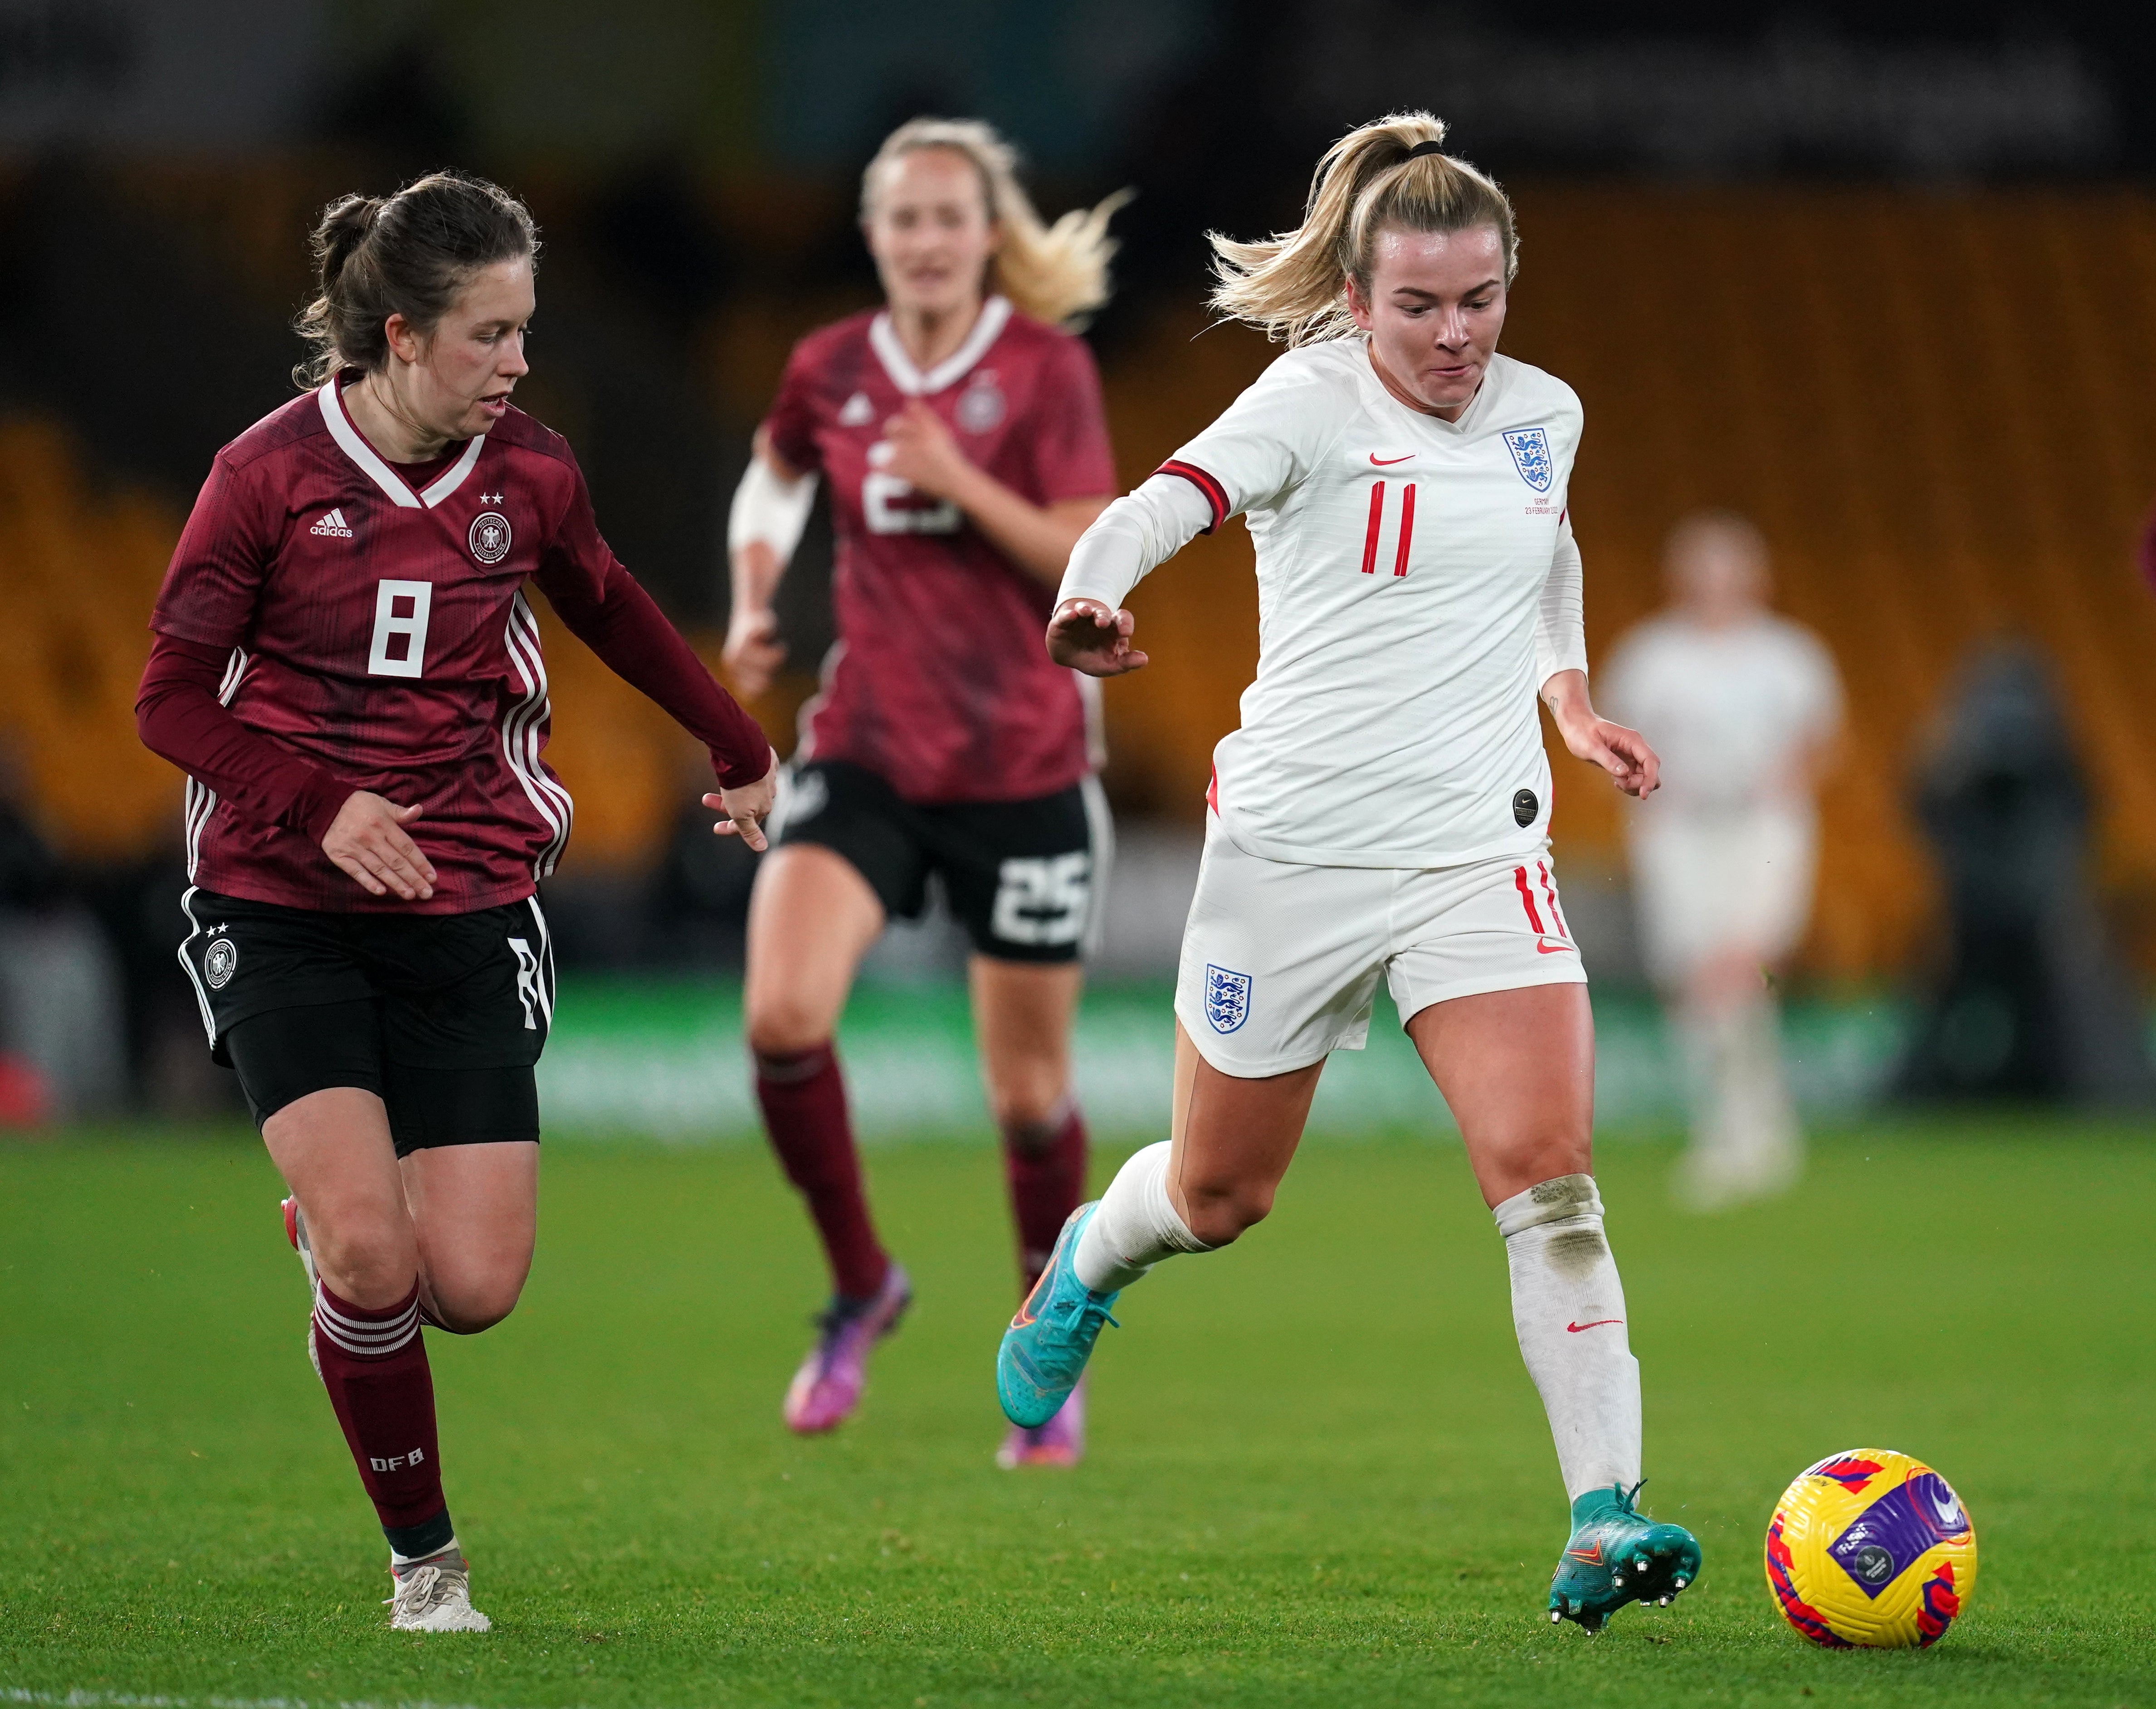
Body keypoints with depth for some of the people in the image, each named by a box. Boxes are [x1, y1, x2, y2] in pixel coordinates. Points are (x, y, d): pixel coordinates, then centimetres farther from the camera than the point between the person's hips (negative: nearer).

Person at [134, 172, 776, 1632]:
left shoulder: (527, 472, 1)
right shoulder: (272, 472, -8)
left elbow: (606, 606, 23)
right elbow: (172, 700, -4)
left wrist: (739, 749, 34)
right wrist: (319, 807, -19)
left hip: (466, 911, 3)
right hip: (284, 911, -3)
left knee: (475, 1288, -9)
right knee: (371, 1260, -19)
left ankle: (338, 1226, 27)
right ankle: (424, 1559, 2)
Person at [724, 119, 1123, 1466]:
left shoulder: (1046, 370, -6)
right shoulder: (829, 373, 3)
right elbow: (775, 478, 25)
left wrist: (962, 482, -22)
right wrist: (754, 602, 10)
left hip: (1023, 763, -2)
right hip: (867, 750, 2)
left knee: (1029, 1084, 5)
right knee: (784, 1015, -21)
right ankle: (859, 1285, 3)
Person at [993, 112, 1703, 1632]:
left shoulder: (1543, 413, 7)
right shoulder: (1315, 400, -9)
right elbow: (1169, 501, -28)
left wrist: (1572, 694, 19)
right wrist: (1093, 598, -48)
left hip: (1477, 850, 3)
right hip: (1296, 842, -3)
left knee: (1547, 1166, -18)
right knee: (1222, 1193, 14)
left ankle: (1607, 1524, -20)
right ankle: (1088, 1264, 51)